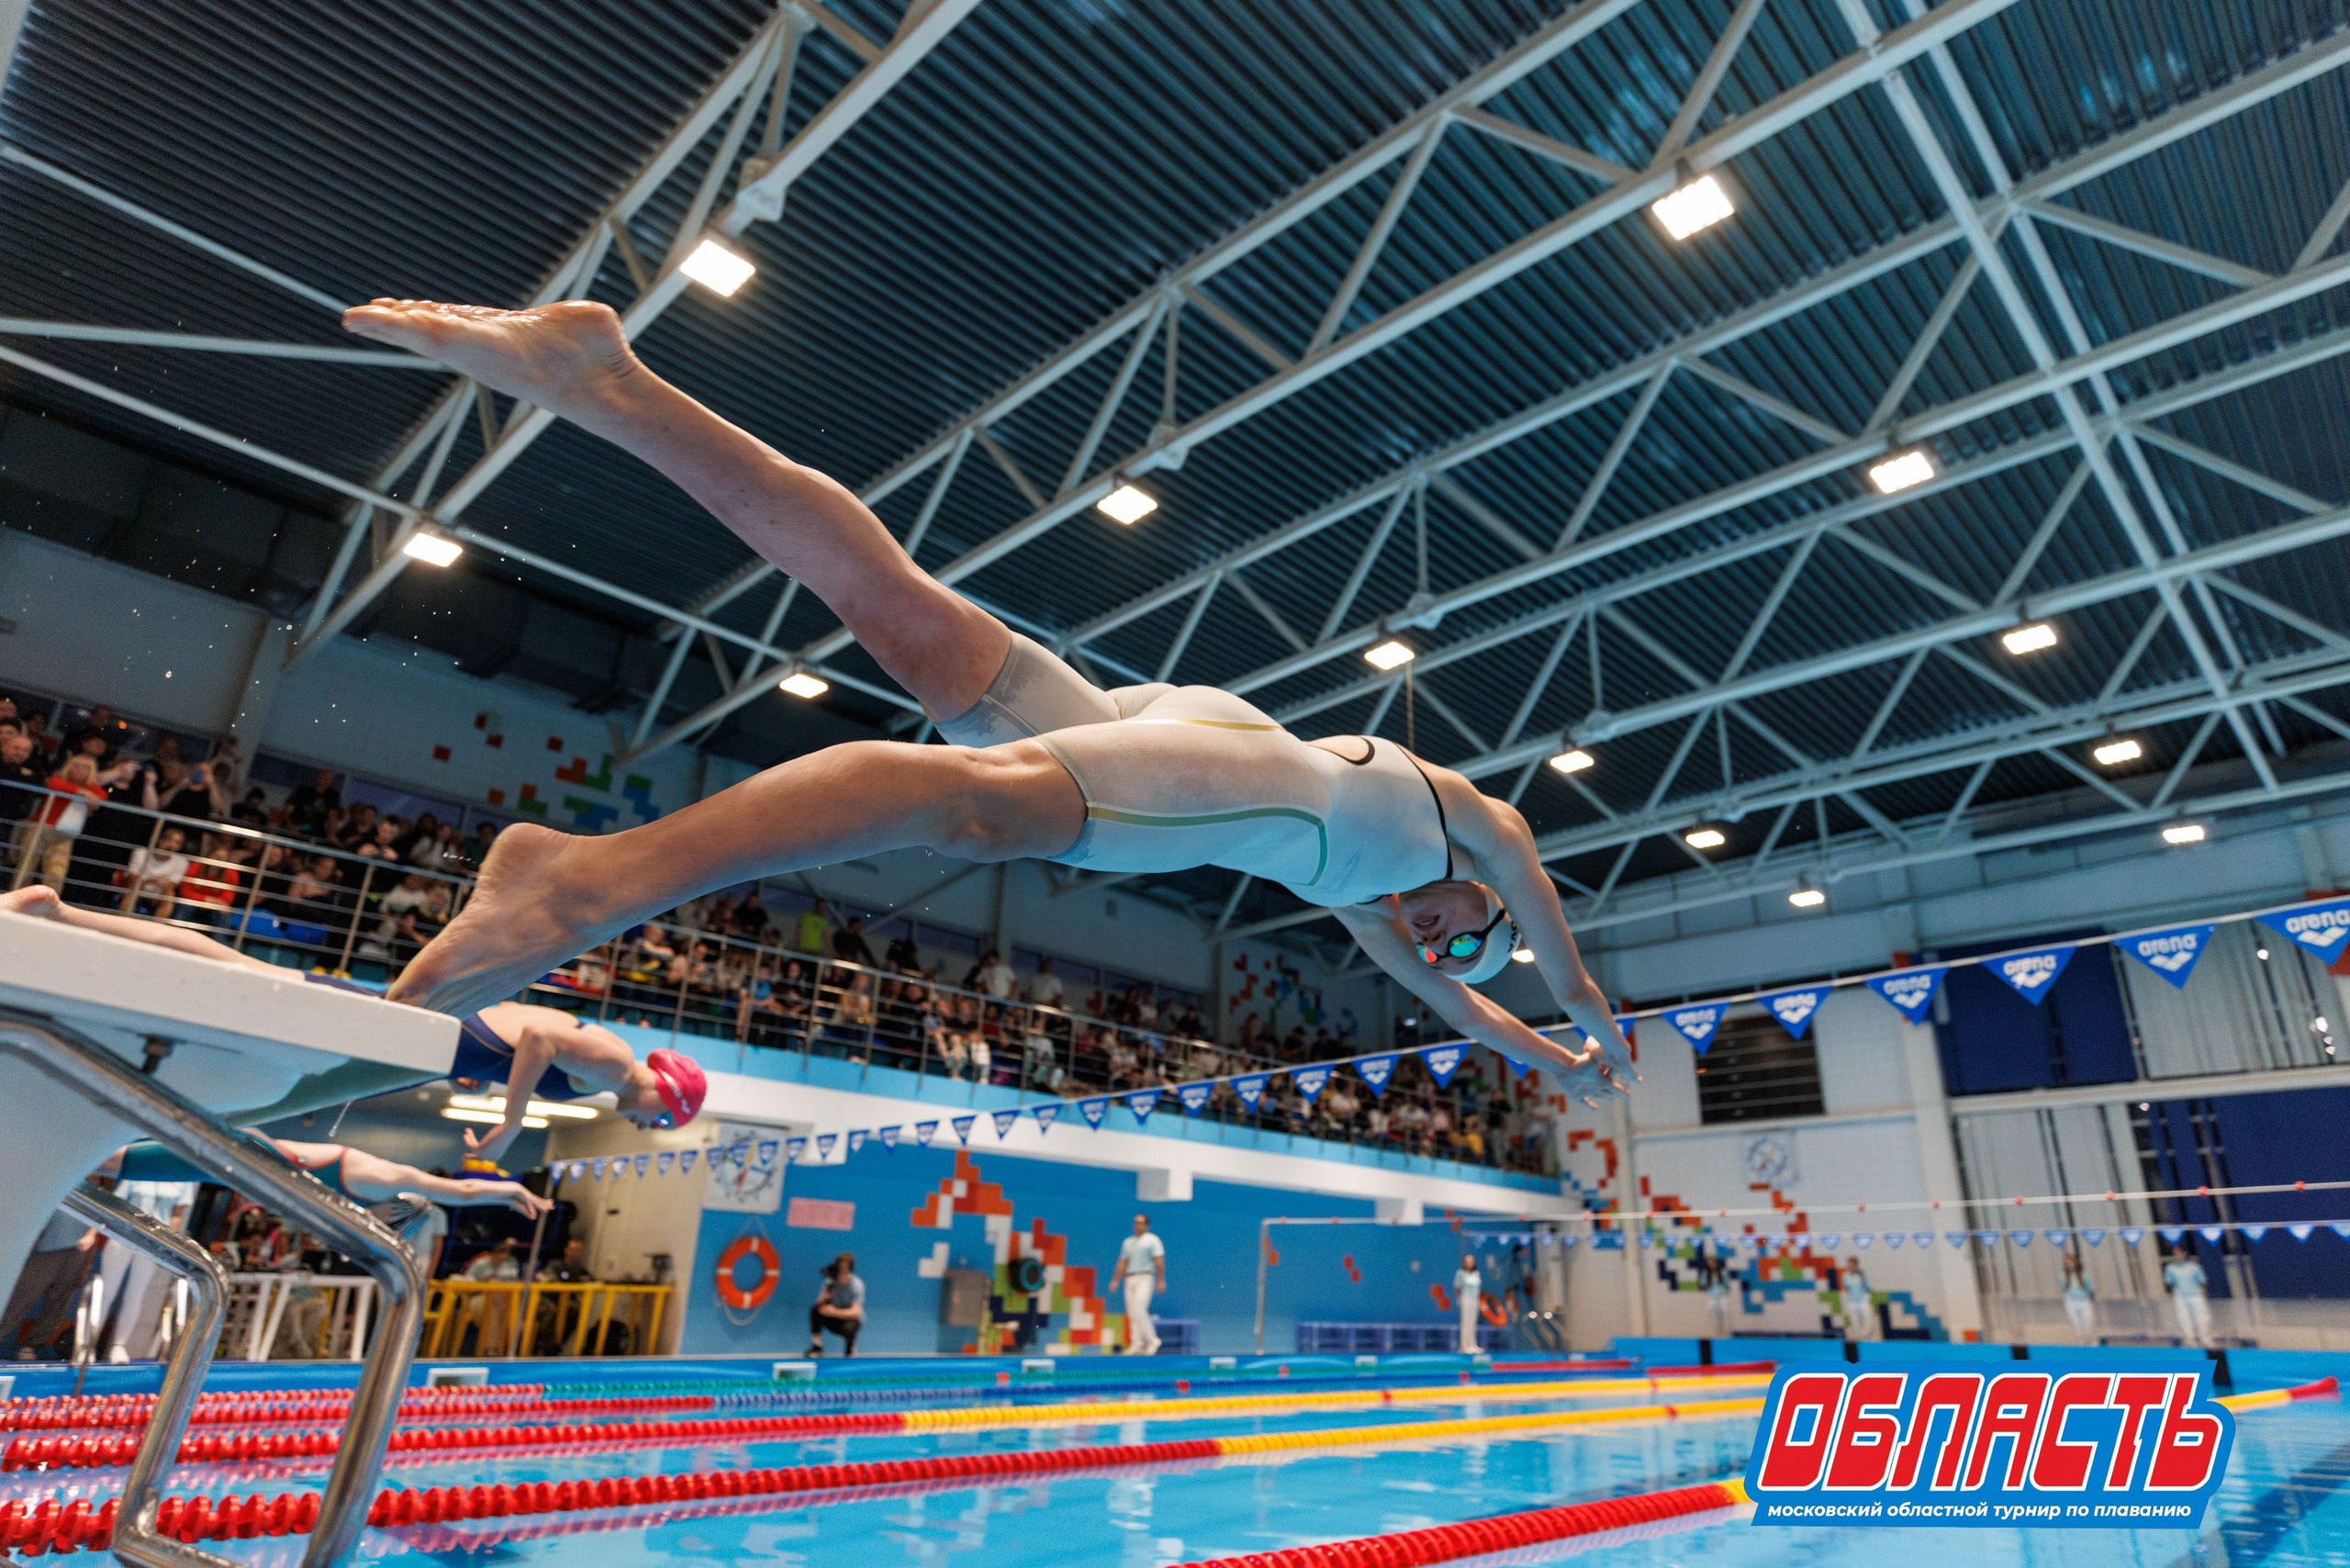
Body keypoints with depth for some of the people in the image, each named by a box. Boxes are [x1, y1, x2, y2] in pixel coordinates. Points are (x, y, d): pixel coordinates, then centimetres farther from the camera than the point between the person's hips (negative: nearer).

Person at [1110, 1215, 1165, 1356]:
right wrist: (1115, 1280, 11)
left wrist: (1161, 1280, -14)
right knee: (1132, 1313, 1)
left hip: (1145, 1278, -6)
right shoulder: (1128, 1242, 19)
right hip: (1129, 1279, 6)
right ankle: (1137, 1344, 4)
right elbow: (1122, 1262, 19)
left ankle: (1152, 1340, -7)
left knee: (1139, 1310, -17)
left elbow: (1159, 1261, -6)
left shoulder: (1152, 1240, 2)